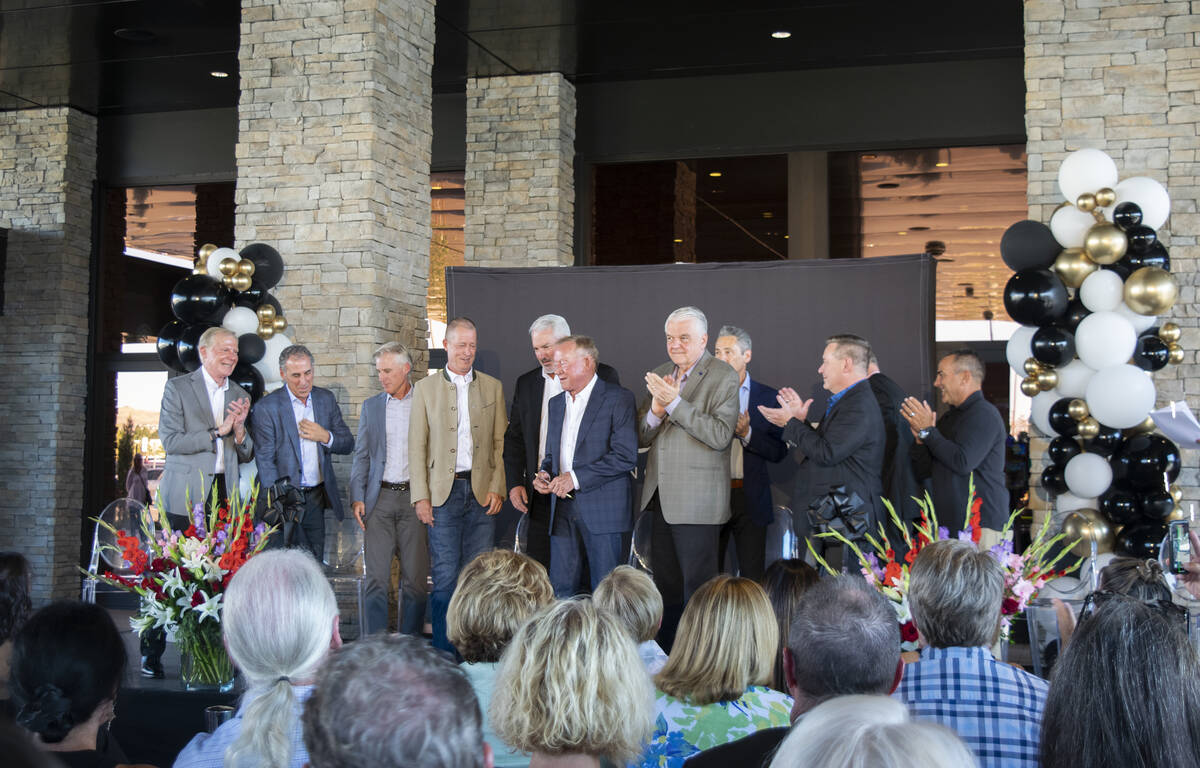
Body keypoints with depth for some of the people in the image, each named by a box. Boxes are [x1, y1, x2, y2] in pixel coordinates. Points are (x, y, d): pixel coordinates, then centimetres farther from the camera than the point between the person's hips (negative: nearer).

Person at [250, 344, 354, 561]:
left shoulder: (326, 399, 8)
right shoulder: (267, 407, -7)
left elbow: (348, 444, 12)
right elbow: (265, 460, -8)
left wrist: (326, 437, -10)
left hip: (317, 498, 4)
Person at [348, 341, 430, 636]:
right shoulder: (371, 406, 13)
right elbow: (361, 455, 13)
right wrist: (357, 497, 1)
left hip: (415, 498, -2)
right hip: (380, 498, 2)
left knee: (416, 577, 0)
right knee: (376, 578, 0)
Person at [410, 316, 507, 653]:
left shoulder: (492, 387, 10)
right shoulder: (426, 388, 6)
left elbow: (501, 442, 9)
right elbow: (416, 446, 3)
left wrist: (497, 488, -1)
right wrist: (421, 496, -4)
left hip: (482, 493, 2)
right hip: (443, 493, -1)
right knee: (445, 575, -2)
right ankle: (444, 653, 5)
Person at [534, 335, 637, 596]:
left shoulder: (618, 398, -5)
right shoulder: (556, 403, 18)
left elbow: (626, 456, -14)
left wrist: (576, 478, -16)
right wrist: (544, 473, 4)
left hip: (602, 509, -6)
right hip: (562, 509, 6)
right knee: (560, 589, 5)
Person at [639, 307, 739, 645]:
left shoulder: (723, 377, -6)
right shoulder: (660, 374, 14)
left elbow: (721, 435, -19)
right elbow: (641, 438, 11)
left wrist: (674, 403, -22)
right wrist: (655, 410, -10)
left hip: (696, 502, -7)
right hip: (660, 498, 7)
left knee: (698, 587, -2)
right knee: (665, 584, 14)